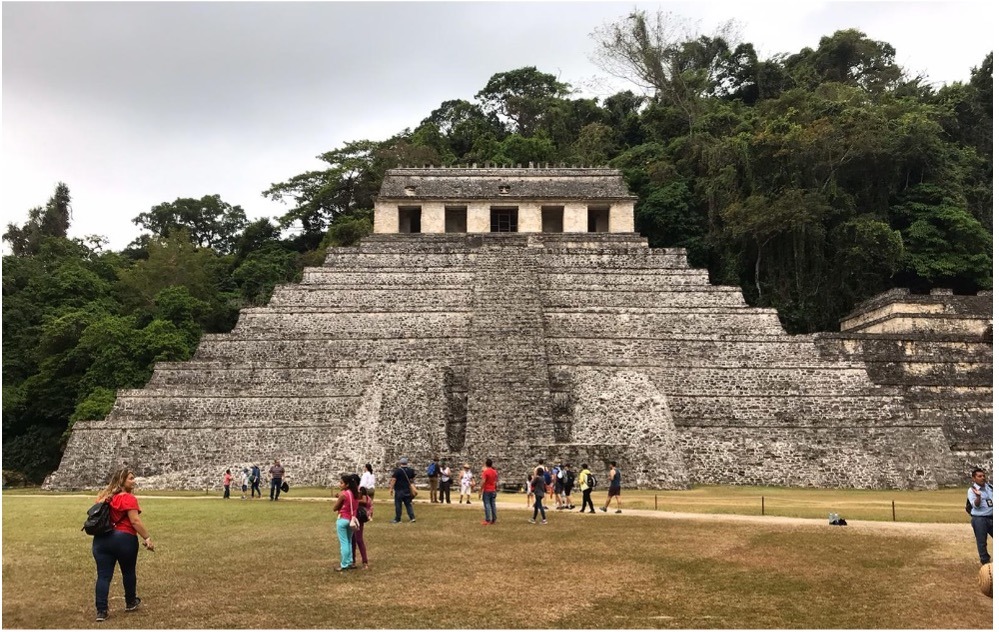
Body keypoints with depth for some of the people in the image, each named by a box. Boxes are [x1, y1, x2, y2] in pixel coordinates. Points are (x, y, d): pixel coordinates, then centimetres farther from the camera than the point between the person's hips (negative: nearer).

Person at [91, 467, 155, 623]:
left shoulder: (104, 496, 13)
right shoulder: (128, 498, -12)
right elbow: (135, 521, -18)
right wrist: (147, 538, -14)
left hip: (102, 539, 6)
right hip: (124, 539, -6)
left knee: (103, 575, 3)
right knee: (128, 572, 15)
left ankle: (101, 611, -1)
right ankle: (130, 603, 31)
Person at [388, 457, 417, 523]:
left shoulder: (397, 470, -13)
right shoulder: (410, 470, 4)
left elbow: (393, 480, -15)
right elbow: (413, 478, 16)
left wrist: (391, 488, -12)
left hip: (399, 490, -5)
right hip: (407, 490, 5)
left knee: (398, 505, 3)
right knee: (408, 504, 12)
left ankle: (398, 519, 8)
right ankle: (412, 517, 4)